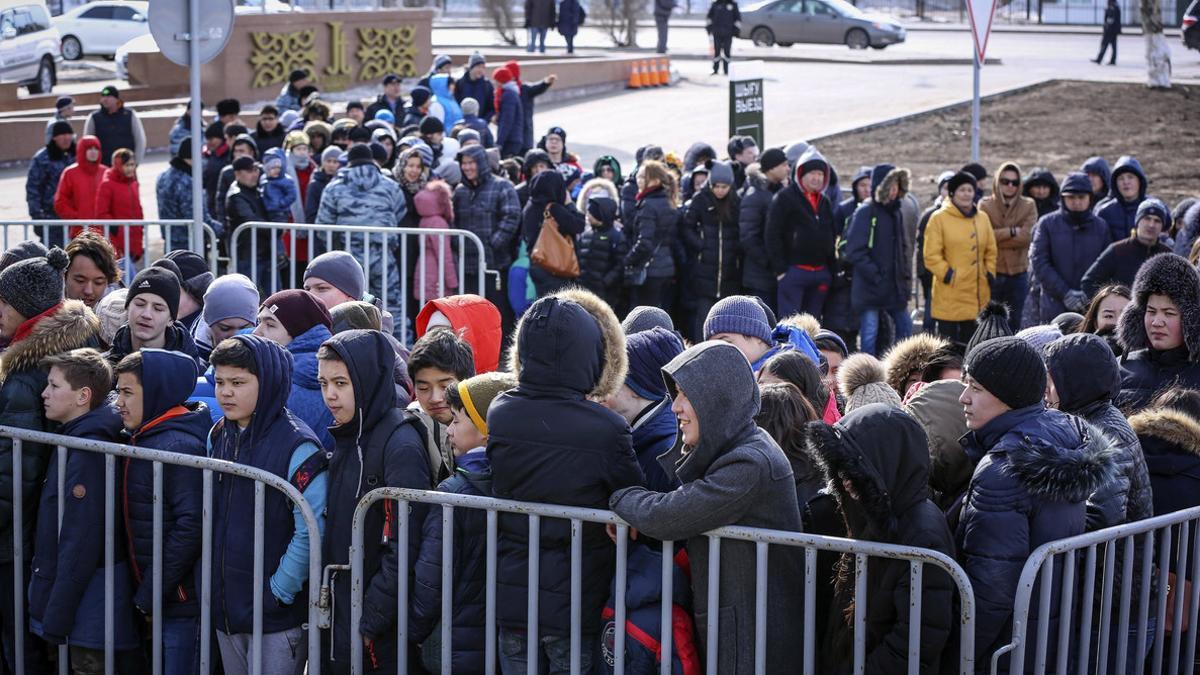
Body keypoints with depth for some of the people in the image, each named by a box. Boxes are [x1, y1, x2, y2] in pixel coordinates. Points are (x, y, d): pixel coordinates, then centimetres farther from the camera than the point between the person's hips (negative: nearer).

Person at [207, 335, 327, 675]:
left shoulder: (297, 446, -15)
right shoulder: (218, 438, 7)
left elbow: (311, 531, -19)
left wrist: (279, 592, -16)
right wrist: (211, 579, 11)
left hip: (278, 619, -7)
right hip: (225, 609, 7)